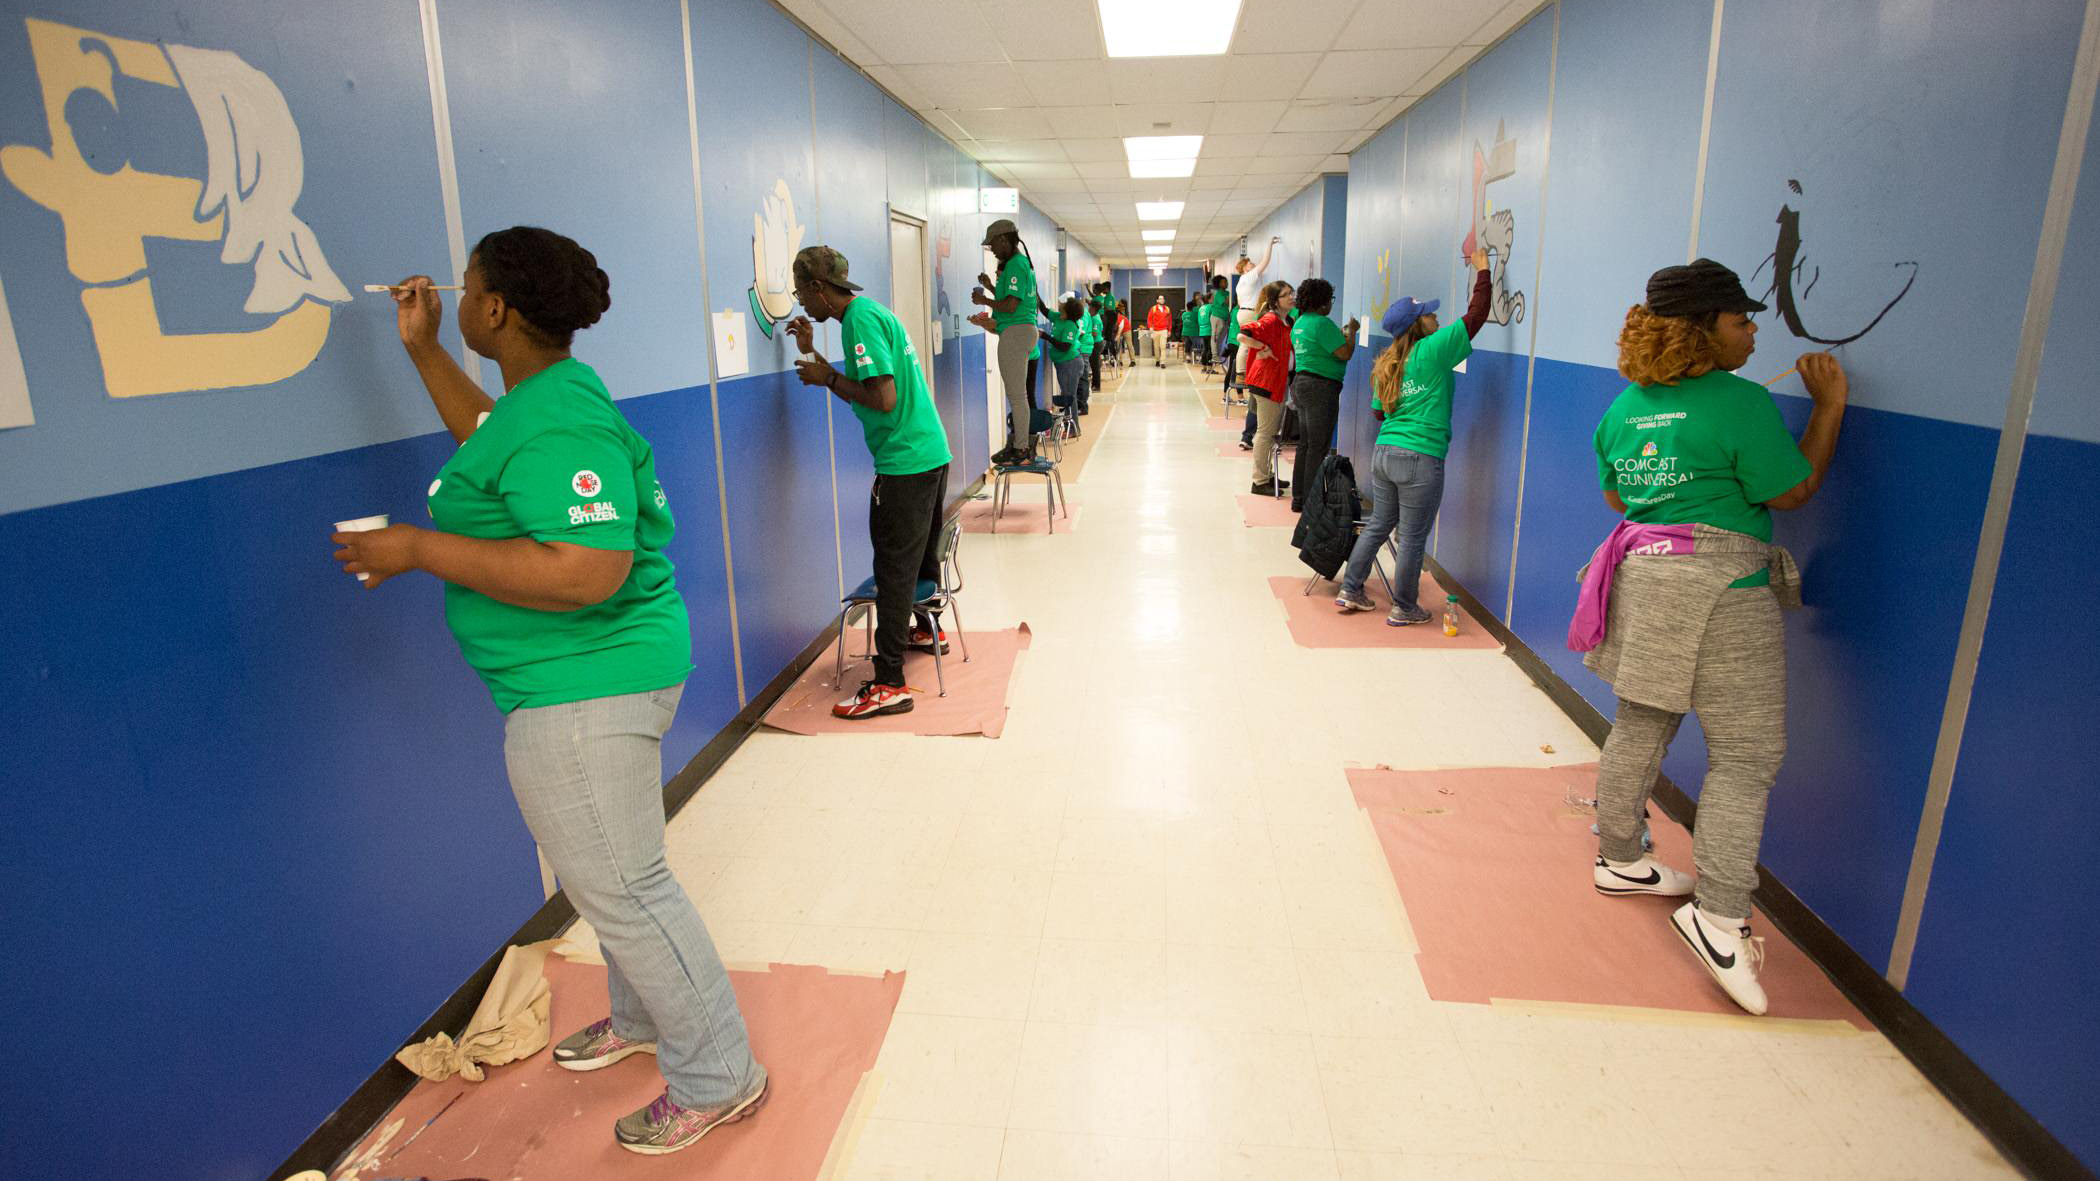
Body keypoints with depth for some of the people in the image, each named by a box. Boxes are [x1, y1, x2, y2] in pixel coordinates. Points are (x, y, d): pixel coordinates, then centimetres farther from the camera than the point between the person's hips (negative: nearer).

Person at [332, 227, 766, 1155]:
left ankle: (717, 1080, 17)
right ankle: (641, 1018, 46)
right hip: (578, 675, 11)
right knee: (609, 872, 25)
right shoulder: (549, 392, 11)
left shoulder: (557, 425, -23)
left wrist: (419, 548, -25)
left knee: (620, 887, 0)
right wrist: (422, 351, 28)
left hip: (586, 686, -11)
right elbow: (491, 445, 32)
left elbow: (587, 572, -34)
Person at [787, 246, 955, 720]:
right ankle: (929, 630, 45)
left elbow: (883, 398, -22)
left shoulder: (860, 319, -14)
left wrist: (828, 378, -10)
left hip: (904, 462, -10)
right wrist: (814, 356, 19)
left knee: (894, 569, -6)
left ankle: (889, 685, -2)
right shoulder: (872, 311, 16)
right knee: (922, 552, 25)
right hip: (932, 453, 10)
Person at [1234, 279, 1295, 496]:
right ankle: (1260, 482, 2)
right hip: (1266, 381, -9)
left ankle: (1268, 476, 26)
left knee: (1273, 432, 16)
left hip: (1280, 381, 9)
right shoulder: (1270, 320, -16)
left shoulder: (1286, 322, 12)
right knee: (1265, 432, -4)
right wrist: (1264, 349, -21)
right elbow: (1243, 336, -29)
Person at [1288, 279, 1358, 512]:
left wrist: (1340, 334, 20)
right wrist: (1351, 331, -2)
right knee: (1319, 447, -5)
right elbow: (1345, 354, -17)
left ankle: (1298, 498, 18)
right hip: (1321, 387, -10)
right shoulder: (1322, 323, -16)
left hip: (1301, 382, 10)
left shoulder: (1299, 322, 13)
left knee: (1305, 444, 14)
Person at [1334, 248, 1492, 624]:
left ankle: (1350, 592, 25)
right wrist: (1482, 271, 5)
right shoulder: (1433, 351, -9)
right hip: (1420, 459, -7)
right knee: (1412, 538, 4)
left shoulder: (1386, 364, 11)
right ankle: (1404, 610, 15)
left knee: (1378, 525, 19)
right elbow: (1476, 315, -6)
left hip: (1382, 453, 7)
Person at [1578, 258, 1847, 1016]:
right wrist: (1830, 407, 1)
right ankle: (1719, 914, 0)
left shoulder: (1626, 406, 8)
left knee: (1641, 728, 18)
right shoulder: (1742, 404, -14)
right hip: (1719, 591, -7)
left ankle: (1619, 859, 31)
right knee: (1746, 755, 1)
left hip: (1642, 576, 8)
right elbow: (1791, 493, -5)